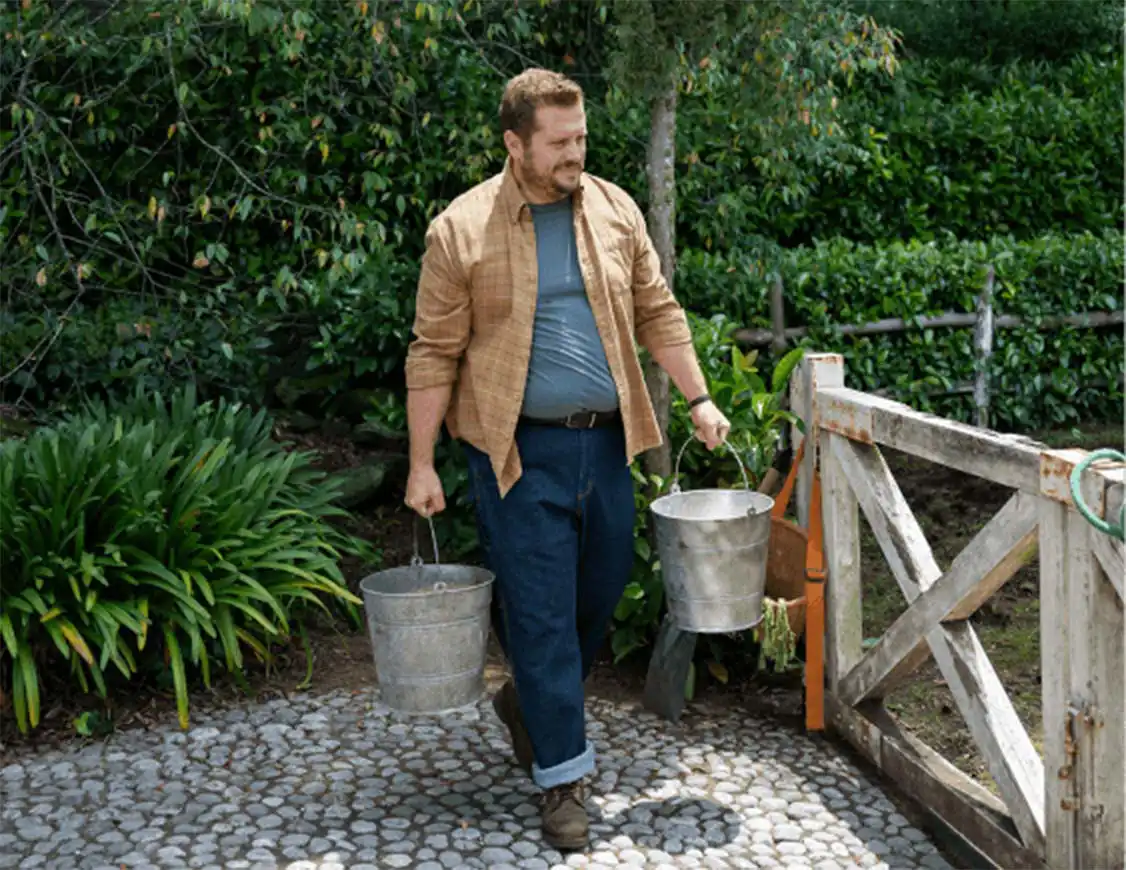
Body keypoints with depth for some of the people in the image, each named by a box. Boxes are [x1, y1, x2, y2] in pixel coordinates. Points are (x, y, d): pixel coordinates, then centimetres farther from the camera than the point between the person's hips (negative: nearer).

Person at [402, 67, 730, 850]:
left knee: (601, 594, 14)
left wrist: (699, 398, 7)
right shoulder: (461, 231, -6)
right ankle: (564, 775, 13)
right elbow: (435, 355, -4)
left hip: (606, 440, 5)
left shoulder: (614, 208, 6)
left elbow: (657, 312, 13)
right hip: (520, 450, -4)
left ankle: (530, 701, 40)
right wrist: (422, 464, -4)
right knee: (541, 614, 0)